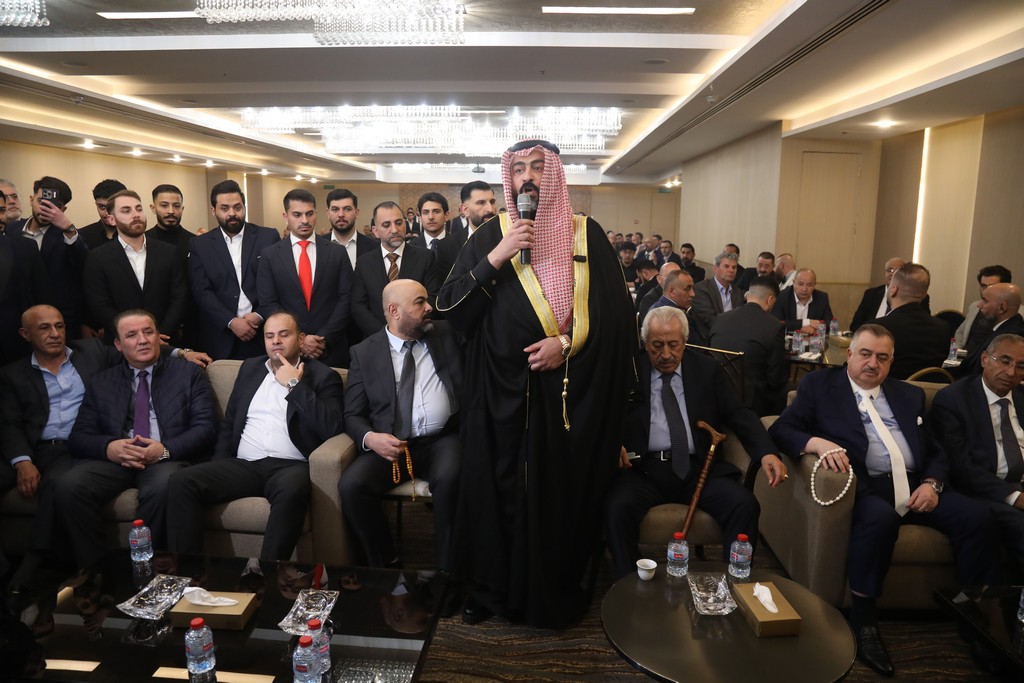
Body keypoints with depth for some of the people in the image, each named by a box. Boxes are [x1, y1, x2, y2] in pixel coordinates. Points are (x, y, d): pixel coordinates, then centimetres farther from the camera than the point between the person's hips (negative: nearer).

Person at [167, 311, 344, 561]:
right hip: (243, 465, 5)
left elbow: (331, 428, -12)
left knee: (291, 491, -38)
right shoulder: (249, 368, 21)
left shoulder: (323, 376, 5)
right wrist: (218, 468, 8)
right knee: (181, 482, -18)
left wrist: (294, 384, -9)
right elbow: (229, 423, 23)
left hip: (290, 466, -5)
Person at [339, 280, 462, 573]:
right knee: (351, 485, -25)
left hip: (442, 441, -1)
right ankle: (388, 565, -2)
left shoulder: (448, 335, 12)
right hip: (390, 445, 1)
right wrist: (370, 438, -14)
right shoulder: (364, 352, 8)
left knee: (449, 478, -33)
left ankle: (447, 570, -12)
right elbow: (353, 415, 5)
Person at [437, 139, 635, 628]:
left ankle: (555, 596, 27)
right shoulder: (491, 236, 5)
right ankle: (491, 588, 26)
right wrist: (496, 257, -13)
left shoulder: (587, 235, 4)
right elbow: (450, 306, -3)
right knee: (499, 490, 5)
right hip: (503, 391, 0)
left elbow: (616, 313, 1)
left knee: (562, 492, 7)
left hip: (570, 396, 0)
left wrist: (567, 342, -12)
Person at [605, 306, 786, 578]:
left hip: (698, 468, 2)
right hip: (644, 468, -2)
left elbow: (738, 413, 8)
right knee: (618, 509, -30)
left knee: (745, 505, -22)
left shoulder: (707, 369, 11)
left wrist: (766, 452, -10)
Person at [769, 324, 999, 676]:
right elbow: (781, 429, -3)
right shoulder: (819, 385, 7)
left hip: (915, 486, 5)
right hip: (866, 486, -5)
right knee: (881, 517, -35)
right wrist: (818, 442, -23)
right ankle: (863, 619, -19)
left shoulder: (909, 394, 21)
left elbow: (936, 451, 18)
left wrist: (932, 483, -4)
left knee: (977, 517, -19)